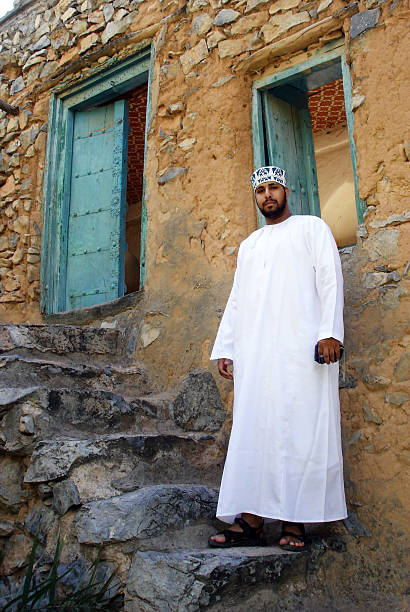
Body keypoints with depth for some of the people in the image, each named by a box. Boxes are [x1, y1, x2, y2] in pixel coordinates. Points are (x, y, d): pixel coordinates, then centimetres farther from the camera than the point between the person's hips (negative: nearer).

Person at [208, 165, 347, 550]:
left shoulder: (311, 228, 13)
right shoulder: (249, 246, 27)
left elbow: (330, 278, 0)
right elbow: (236, 301, 24)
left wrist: (330, 331, -14)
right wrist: (224, 349, 14)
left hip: (301, 349, -5)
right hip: (254, 353, 5)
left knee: (301, 431, -6)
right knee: (252, 433, 0)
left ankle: (294, 523, 0)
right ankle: (251, 521, 3)